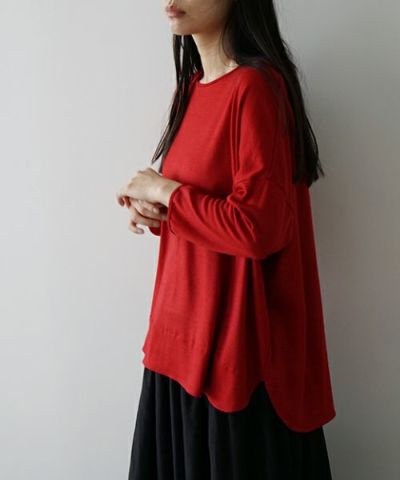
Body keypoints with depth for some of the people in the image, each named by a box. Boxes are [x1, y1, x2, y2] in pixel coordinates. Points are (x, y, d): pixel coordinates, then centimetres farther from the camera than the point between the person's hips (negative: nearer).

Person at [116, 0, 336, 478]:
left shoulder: (256, 87, -16)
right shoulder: (194, 86, 10)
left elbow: (259, 227, -23)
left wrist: (163, 191, -12)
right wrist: (149, 206, -1)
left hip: (234, 336, -8)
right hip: (183, 331, 8)